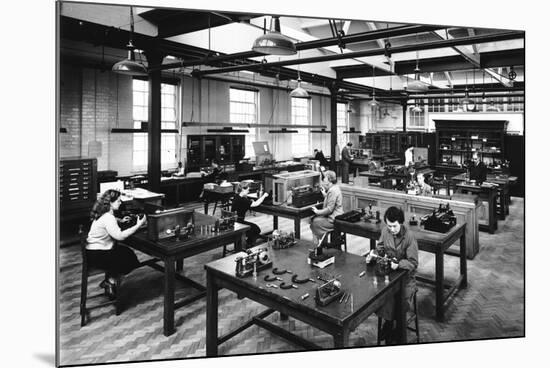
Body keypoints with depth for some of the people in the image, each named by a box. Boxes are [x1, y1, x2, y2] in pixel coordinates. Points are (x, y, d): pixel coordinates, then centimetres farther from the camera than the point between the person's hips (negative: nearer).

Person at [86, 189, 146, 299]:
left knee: (127, 252, 20)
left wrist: (120, 221, 15)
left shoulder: (104, 213, 5)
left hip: (94, 250, 10)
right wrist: (138, 225, -30)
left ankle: (109, 280, 23)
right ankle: (111, 282, 12)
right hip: (97, 255, -10)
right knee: (130, 260, 2)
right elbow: (120, 236, -35)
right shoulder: (108, 218, -26)